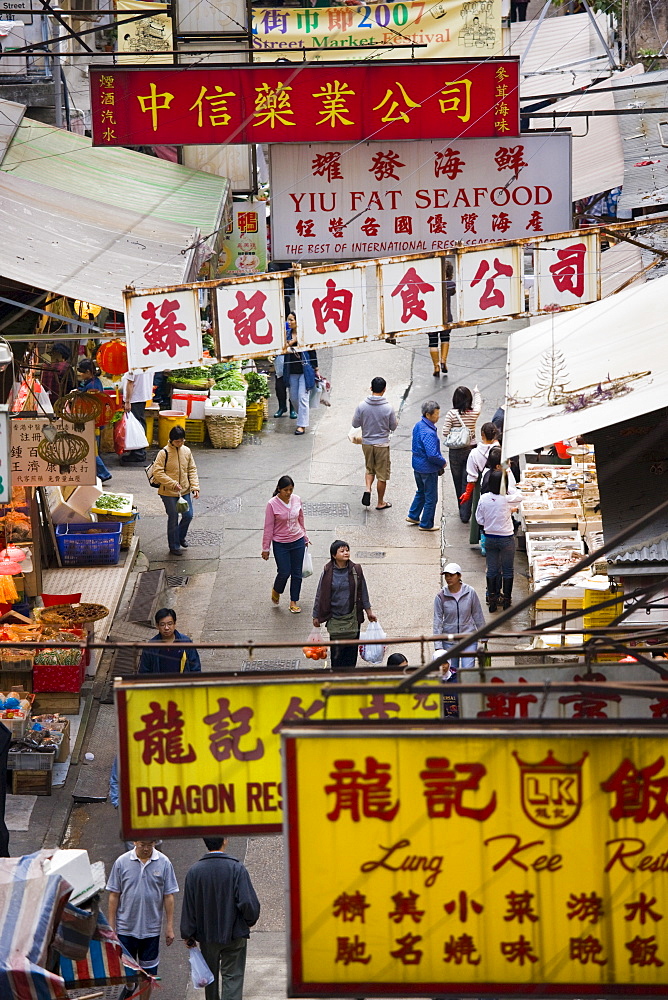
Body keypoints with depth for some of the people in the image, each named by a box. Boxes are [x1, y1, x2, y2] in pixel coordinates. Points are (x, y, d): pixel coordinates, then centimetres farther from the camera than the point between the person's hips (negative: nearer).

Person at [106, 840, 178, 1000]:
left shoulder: (164, 863, -4)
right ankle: (130, 987, 44)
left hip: (151, 928, 0)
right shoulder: (122, 862, -6)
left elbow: (168, 896, 0)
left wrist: (169, 927, -1)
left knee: (148, 972, 6)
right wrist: (111, 926, -1)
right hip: (126, 927, 0)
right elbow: (114, 896, -1)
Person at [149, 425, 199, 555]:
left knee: (188, 515, 8)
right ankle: (174, 546, 18)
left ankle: (181, 536, 36)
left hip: (184, 491, 5)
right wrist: (173, 484, -22)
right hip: (169, 493, -5)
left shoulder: (187, 451, 3)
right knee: (173, 519, 3)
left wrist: (195, 487, -3)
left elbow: (192, 470, 8)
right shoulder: (164, 453, -13)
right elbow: (157, 472, -17)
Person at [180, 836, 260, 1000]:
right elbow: (248, 902, -17)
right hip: (234, 935, -3)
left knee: (210, 978, 18)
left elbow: (188, 905, -2)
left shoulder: (195, 871, -7)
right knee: (233, 977, 2)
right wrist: (250, 921, 4)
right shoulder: (236, 868, -15)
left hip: (206, 935, 3)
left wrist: (188, 935, 7)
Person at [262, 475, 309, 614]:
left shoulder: (297, 500, -3)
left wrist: (305, 538, 17)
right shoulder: (272, 504, -16)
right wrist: (266, 548, -7)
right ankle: (276, 591, 31)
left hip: (298, 541, 4)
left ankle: (294, 602, 23)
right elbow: (268, 527, -11)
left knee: (297, 573, 9)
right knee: (284, 572, -2)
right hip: (280, 544, -4)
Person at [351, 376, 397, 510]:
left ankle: (367, 489, 1)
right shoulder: (388, 407, -15)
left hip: (366, 443, 2)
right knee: (382, 474, 10)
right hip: (382, 444, -2)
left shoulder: (362, 406, -11)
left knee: (370, 469, 25)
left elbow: (355, 424, -3)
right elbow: (393, 427, -5)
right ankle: (380, 503, 20)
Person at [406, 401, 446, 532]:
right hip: (428, 469, -9)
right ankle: (426, 524, 16)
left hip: (417, 465, 9)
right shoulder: (429, 433, -28)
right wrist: (443, 462, -12)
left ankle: (413, 516, 37)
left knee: (421, 491, 28)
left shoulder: (418, 426, 1)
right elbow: (432, 455, -33)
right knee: (431, 497, 6)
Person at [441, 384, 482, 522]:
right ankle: (465, 514, -4)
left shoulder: (451, 414, -13)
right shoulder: (474, 413, -6)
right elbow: (479, 403, 17)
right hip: (471, 450, 1)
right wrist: (476, 392, 38)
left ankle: (462, 509, 28)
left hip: (455, 451, -1)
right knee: (468, 482, 2)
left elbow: (445, 433, -13)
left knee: (458, 481, 15)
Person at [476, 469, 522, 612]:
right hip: (506, 538, -3)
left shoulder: (484, 498, -10)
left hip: (490, 538, 3)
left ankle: (492, 600, 20)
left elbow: (479, 519, -1)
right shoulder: (507, 500, -21)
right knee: (508, 571, 12)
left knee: (492, 570, 14)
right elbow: (519, 497, 0)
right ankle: (506, 600, 19)